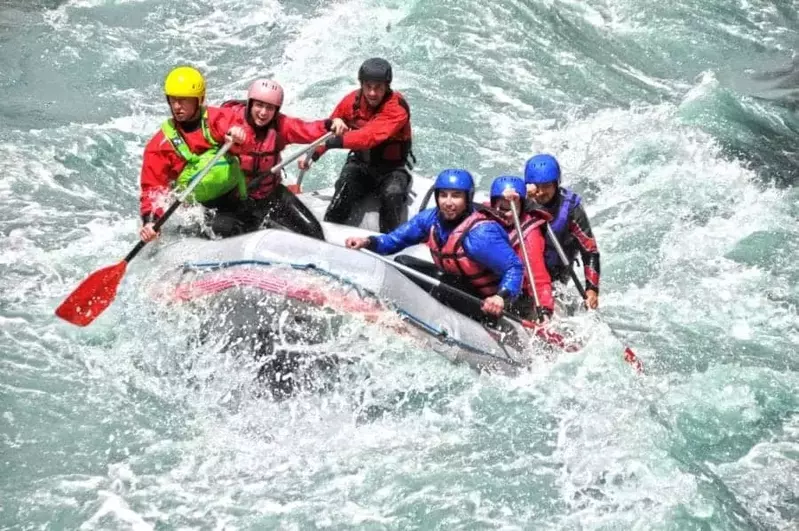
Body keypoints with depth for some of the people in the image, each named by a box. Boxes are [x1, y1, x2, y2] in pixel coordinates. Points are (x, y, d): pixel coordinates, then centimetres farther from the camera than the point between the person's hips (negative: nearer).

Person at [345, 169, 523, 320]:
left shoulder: (480, 233, -30)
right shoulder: (432, 219, -7)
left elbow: (514, 267, -30)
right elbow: (395, 240, 2)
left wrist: (502, 297, -47)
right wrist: (368, 242, -17)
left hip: (484, 303, -8)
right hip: (454, 282, 8)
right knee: (403, 262, 3)